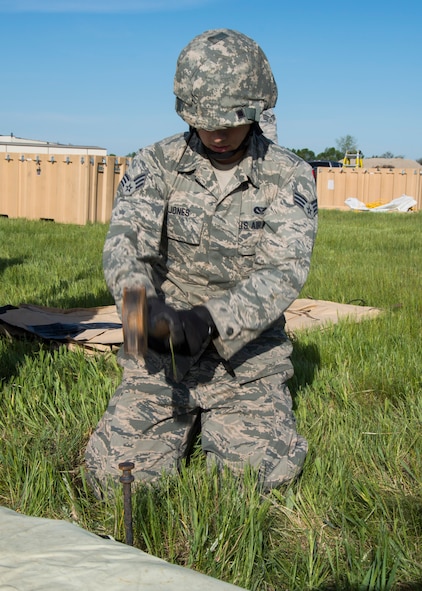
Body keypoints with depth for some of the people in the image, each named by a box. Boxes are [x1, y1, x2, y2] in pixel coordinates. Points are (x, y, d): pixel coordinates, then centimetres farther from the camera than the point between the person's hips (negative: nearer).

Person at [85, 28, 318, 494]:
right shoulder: (155, 164, -1)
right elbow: (124, 242, -14)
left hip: (247, 354, 0)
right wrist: (143, 301, -38)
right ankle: (184, 428, 22)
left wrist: (211, 319, -32)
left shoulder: (289, 177, -5)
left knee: (266, 472, -15)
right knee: (119, 472, -11)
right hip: (163, 350, 1)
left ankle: (218, 424, 19)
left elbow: (285, 269, -16)